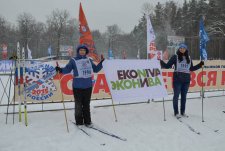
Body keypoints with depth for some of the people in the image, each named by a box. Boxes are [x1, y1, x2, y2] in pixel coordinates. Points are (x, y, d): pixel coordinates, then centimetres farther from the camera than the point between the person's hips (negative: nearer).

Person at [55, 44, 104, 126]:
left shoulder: (89, 60, 13)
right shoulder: (73, 60, 1)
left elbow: (96, 69, 17)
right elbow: (67, 69, -6)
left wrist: (101, 62, 7)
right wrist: (61, 70, -24)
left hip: (88, 86, 3)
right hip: (77, 86, -3)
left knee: (86, 104, 9)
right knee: (78, 104, 1)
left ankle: (87, 121, 18)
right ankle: (79, 122, 12)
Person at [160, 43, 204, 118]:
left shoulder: (189, 58, 12)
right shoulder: (175, 57, -2)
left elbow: (191, 68, 19)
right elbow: (167, 66, -4)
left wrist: (200, 64, 16)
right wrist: (161, 62, -17)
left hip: (186, 80, 4)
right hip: (177, 79, -4)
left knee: (184, 96, 11)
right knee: (176, 95, 1)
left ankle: (183, 112, 23)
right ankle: (176, 112, 11)